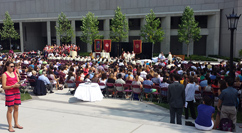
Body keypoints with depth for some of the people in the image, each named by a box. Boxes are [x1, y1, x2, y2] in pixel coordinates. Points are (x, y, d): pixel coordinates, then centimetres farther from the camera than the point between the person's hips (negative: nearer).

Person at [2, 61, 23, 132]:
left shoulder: (15, 73, 13)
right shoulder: (4, 75, -6)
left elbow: (18, 82, 19)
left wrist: (19, 84, -4)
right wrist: (13, 86, -20)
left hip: (16, 92, 6)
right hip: (9, 93, -6)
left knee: (16, 108, 10)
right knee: (10, 109, -2)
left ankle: (16, 124, 21)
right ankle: (10, 126, 5)